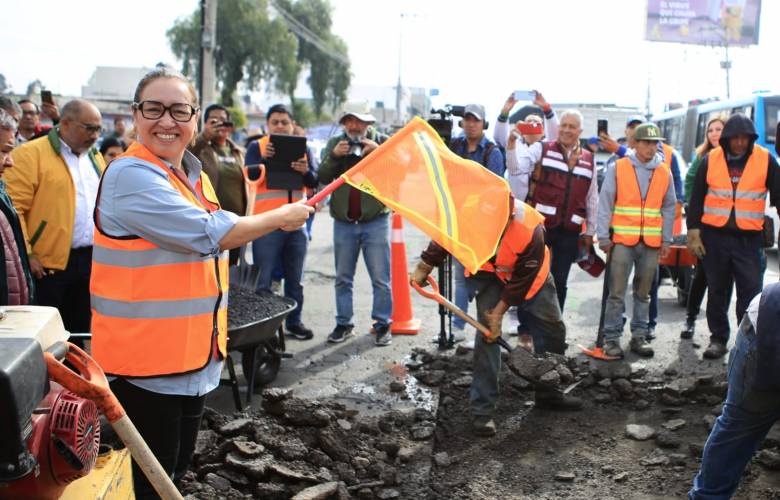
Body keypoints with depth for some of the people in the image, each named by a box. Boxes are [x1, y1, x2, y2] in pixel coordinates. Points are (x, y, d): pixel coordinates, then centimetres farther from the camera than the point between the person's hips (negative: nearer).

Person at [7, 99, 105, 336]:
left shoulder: (94, 156, 15)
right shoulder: (30, 154, -8)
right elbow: (13, 208, -14)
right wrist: (25, 255, -16)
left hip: (91, 260, 6)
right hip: (48, 263, -6)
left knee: (80, 330, 14)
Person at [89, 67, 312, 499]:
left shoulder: (194, 175, 10)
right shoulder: (130, 175, -19)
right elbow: (212, 234, -23)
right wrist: (282, 217, -8)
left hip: (196, 358, 9)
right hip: (145, 362, -8)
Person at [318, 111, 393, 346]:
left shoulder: (383, 142, 0)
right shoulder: (334, 144, 7)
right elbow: (323, 177, 1)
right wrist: (334, 156, -14)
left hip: (376, 220, -3)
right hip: (343, 222, 3)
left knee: (381, 279, 2)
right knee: (343, 278, 11)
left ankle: (382, 324, 12)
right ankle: (343, 324, 21)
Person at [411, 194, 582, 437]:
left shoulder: (531, 229, -38)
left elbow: (522, 280, -26)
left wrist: (498, 313, -23)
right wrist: (424, 268, -3)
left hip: (528, 272, 1)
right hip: (486, 272, 0)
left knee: (552, 328, 7)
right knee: (487, 333, -14)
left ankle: (549, 393, 28)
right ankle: (482, 409, -8)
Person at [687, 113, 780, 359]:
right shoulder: (710, 160, 1)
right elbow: (696, 198, 5)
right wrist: (693, 232, 0)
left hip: (749, 238, -1)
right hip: (714, 235, 1)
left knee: (751, 291, -5)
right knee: (717, 291, 10)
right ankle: (718, 339, 21)